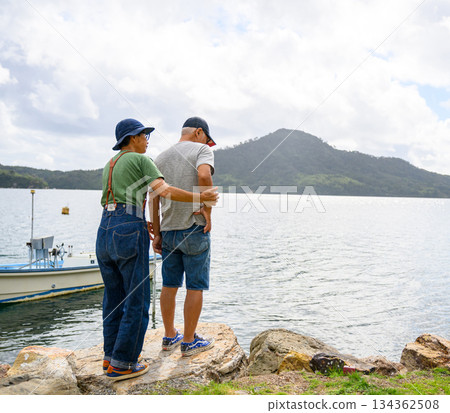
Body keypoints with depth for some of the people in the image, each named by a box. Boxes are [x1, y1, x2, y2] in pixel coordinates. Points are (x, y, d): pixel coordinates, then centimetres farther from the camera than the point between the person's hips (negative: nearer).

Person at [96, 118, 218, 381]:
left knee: (115, 297, 17)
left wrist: (144, 225, 30)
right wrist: (201, 198, -3)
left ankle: (111, 356, 25)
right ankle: (122, 364, 7)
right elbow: (165, 191, -11)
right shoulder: (141, 160, 1)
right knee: (137, 300, 1)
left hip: (105, 231, 8)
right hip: (130, 231, -8)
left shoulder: (109, 166, 24)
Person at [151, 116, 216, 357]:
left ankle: (169, 336, 27)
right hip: (194, 229, -6)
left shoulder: (161, 158, 14)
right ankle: (189, 341, 14)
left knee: (170, 285, 14)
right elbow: (204, 175, -24)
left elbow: (154, 199, 10)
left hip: (168, 230, 6)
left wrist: (157, 234, 13)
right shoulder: (202, 150, -2)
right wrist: (207, 210, -14)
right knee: (195, 287, 5)